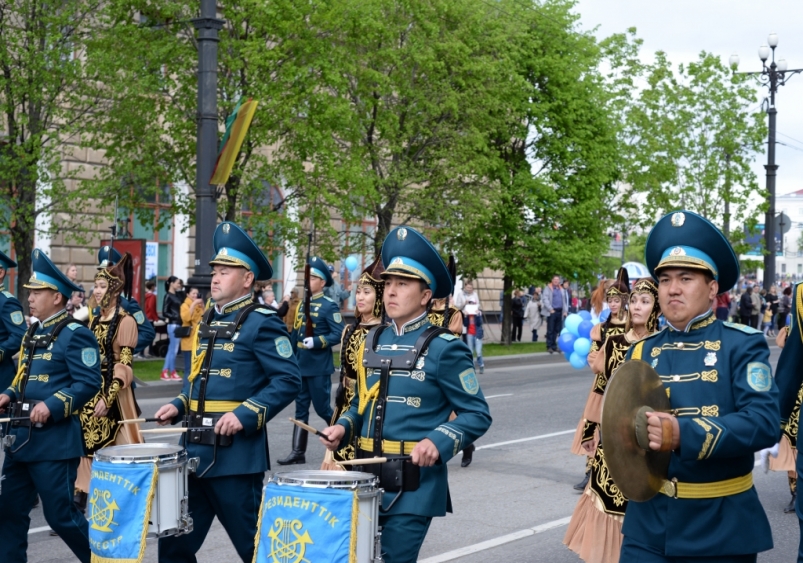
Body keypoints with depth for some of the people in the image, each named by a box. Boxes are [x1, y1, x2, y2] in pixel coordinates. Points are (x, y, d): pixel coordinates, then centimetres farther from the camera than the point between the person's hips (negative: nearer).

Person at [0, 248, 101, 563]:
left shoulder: (75, 335, -11)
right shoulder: (34, 332, 15)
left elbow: (89, 383, -17)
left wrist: (52, 406, -26)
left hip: (55, 439, -8)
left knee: (60, 515, -1)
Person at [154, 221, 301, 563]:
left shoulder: (262, 323, -10)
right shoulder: (208, 321, 15)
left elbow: (288, 381, -15)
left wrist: (246, 414, -23)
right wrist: (179, 406, 8)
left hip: (235, 453, -8)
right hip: (195, 448, 8)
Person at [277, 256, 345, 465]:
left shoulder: (329, 306, -10)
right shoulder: (302, 305, 12)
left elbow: (339, 335, -15)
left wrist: (317, 342, -26)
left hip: (319, 367, -7)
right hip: (300, 366, 7)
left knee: (322, 408, 1)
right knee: (301, 409, 7)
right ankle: (298, 452, 8)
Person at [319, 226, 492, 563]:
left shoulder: (444, 348, -9)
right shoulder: (373, 341, 10)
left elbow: (477, 415, -7)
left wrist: (438, 442, -23)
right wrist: (343, 428, 1)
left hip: (414, 486, -6)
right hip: (367, 478, 6)